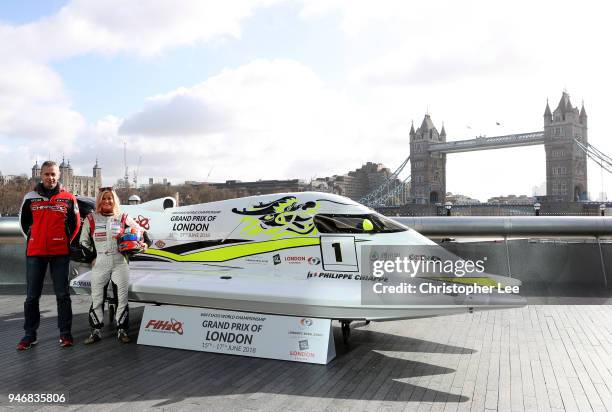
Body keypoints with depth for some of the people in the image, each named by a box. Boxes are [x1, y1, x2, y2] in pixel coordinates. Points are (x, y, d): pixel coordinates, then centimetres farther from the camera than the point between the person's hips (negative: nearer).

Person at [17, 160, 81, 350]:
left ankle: (65, 333, 12)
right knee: (32, 295, 7)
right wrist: (34, 239, 12)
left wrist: (65, 242, 7)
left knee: (62, 294, 3)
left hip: (60, 253, -1)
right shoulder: (30, 198, 5)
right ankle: (30, 334, 18)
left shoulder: (68, 198, 1)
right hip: (35, 253, 2)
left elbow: (75, 224, 9)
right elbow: (24, 222, 16)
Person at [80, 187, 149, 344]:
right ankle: (96, 331, 16)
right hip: (99, 263, 1)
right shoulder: (91, 219, 8)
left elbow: (139, 231, 14)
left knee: (123, 297, -1)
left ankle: (122, 330, 9)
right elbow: (84, 241, 13)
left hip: (119, 262, 0)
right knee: (96, 298, 4)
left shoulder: (123, 218, 7)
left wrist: (144, 243, -2)